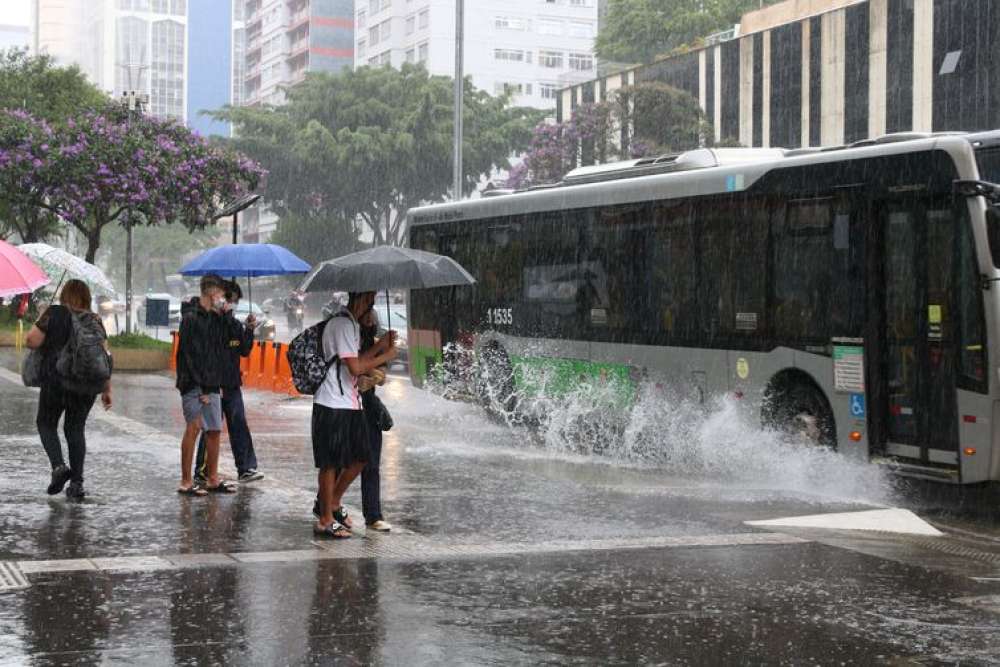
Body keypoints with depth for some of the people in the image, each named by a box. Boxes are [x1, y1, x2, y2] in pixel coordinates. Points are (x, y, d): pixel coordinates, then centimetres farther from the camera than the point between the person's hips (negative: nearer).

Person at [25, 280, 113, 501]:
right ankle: (77, 482, 8)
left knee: (46, 423, 15)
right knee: (76, 428, 13)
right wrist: (107, 389, 7)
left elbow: (32, 341, -10)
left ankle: (59, 465, -7)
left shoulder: (54, 313, -4)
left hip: (56, 380, -3)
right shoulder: (95, 320, 5)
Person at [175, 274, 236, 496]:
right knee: (194, 427, -11)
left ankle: (212, 479, 17)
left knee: (214, 430, 8)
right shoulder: (191, 318, -8)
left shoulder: (215, 319, 15)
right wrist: (201, 388, -15)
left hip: (211, 385, 7)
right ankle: (186, 482, -7)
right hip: (193, 384, -7)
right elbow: (189, 356, -13)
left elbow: (222, 351, 19)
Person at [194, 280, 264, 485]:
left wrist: (249, 330, -2)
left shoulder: (235, 324, 11)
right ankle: (201, 472, 9)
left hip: (232, 384, 6)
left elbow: (245, 351, 11)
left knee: (239, 426, 4)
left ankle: (246, 468, 6)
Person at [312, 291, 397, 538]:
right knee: (331, 462, -2)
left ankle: (334, 504, 29)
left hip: (350, 403, 10)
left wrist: (379, 346, 8)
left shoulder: (351, 324, 16)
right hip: (333, 405, -10)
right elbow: (355, 367, -21)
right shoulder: (343, 324, -16)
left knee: (359, 458, 13)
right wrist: (385, 356, -9)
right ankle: (325, 521, 7)